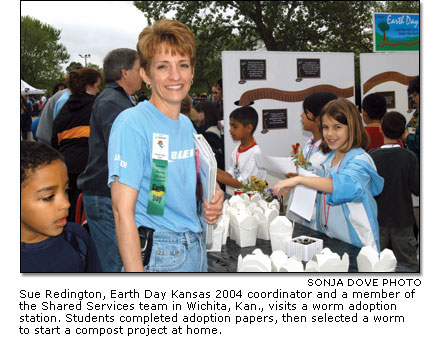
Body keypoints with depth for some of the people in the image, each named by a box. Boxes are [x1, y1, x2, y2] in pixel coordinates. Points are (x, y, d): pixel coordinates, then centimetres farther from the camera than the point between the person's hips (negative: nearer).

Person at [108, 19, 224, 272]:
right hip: (160, 254, -7)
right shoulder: (132, 123, -15)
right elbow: (123, 211, -19)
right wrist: (136, 278, -22)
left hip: (197, 249, 7)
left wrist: (213, 199, 0)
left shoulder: (187, 125, 8)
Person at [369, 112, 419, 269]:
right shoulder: (409, 157, -12)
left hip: (377, 218, 1)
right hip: (402, 218, 0)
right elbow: (417, 189, -8)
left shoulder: (371, 156, -11)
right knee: (408, 264, 9)